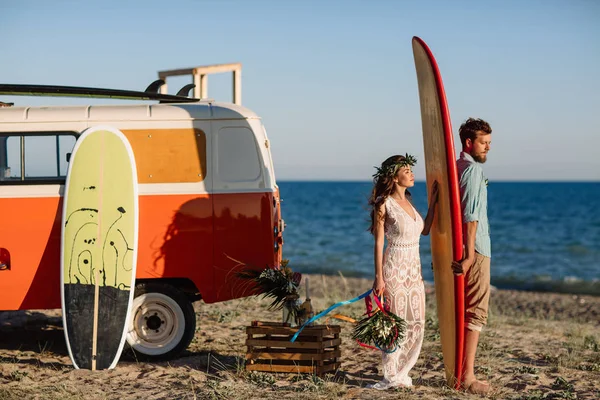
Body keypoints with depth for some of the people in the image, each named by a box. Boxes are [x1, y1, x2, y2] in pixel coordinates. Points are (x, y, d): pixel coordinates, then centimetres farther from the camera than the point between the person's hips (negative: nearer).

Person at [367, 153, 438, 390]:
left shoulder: (407, 202, 12)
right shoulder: (384, 204, -9)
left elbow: (425, 230, 13)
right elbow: (379, 243, -10)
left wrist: (433, 201, 13)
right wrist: (379, 277, -13)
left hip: (414, 269, 7)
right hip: (395, 268, -7)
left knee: (416, 322, 6)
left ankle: (402, 372, 17)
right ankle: (391, 376, 8)